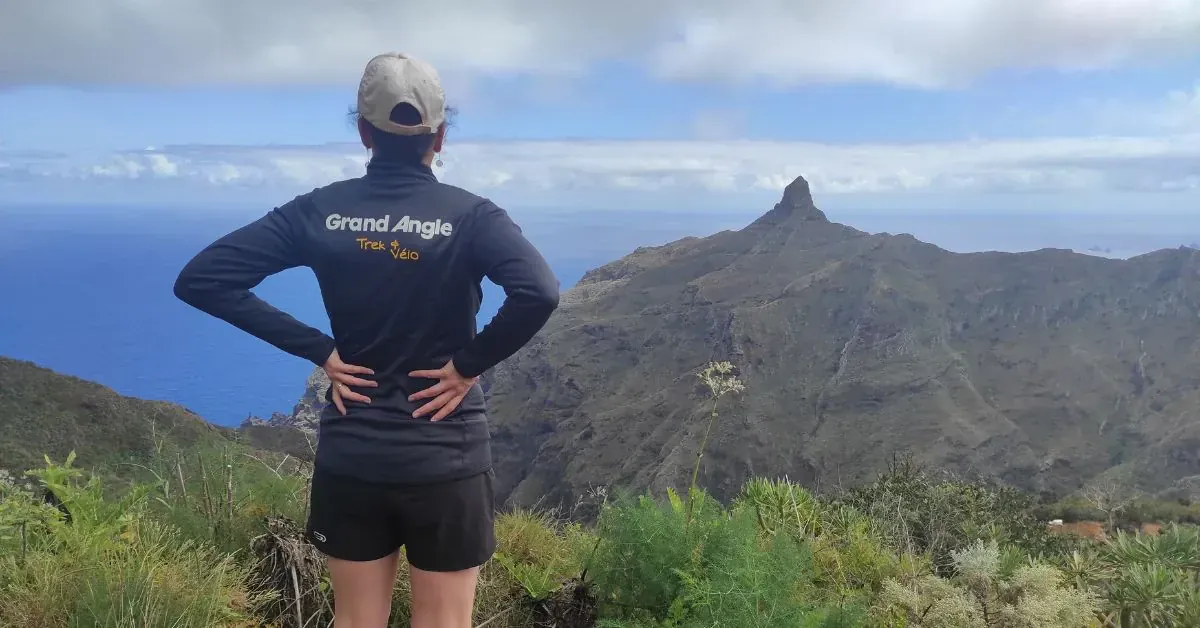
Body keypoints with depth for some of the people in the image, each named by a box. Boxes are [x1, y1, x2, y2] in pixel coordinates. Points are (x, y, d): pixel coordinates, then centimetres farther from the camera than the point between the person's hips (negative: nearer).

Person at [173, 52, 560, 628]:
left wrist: (318, 349, -6)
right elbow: (538, 294, -30)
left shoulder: (319, 211, -4)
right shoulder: (470, 216, -12)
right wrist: (468, 364, -15)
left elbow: (199, 280, -6)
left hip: (351, 453, 3)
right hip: (444, 457, -2)